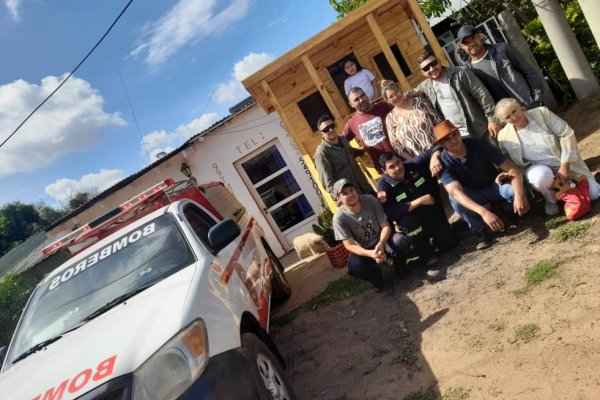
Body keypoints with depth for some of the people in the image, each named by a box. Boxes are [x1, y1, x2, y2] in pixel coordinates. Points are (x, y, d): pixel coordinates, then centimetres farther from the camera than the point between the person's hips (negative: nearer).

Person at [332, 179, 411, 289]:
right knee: (354, 267, -33)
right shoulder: (339, 218, -22)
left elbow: (386, 225, -14)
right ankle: (376, 276, 4)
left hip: (382, 241, 1)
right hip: (363, 250, -1)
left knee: (401, 241, -31)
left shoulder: (370, 200, -18)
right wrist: (371, 254, -37)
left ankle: (399, 267, 4)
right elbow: (349, 245, -19)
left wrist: (381, 244, -35)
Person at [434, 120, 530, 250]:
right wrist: (483, 212, -55)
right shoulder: (444, 162, -25)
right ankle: (479, 231, -11)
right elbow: (456, 192, -40)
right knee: (454, 198, -34)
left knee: (514, 189, -32)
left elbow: (513, 168, -24)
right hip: (473, 194, 0)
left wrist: (519, 195, -42)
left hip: (494, 185, 0)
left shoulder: (480, 144, -23)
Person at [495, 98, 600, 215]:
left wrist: (565, 166, -17)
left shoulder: (541, 113, -14)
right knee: (541, 176, -39)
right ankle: (551, 200, -4)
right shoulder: (504, 137, -13)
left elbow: (567, 134, -12)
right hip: (539, 168, -1)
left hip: (565, 163, 1)